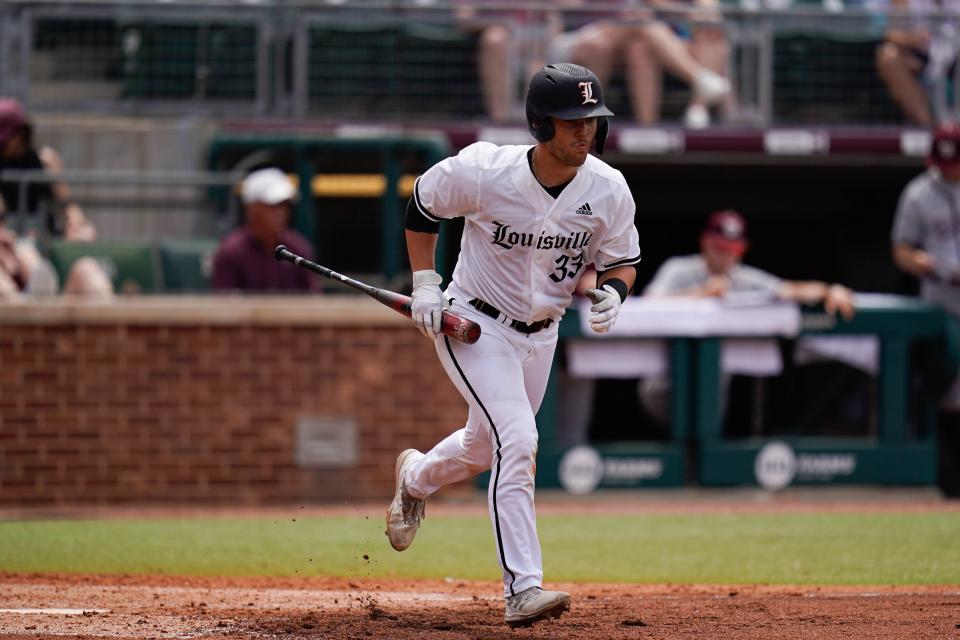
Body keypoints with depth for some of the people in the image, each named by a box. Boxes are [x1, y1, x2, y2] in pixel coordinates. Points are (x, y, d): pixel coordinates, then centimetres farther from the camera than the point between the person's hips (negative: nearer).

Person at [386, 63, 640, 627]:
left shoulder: (609, 190, -15)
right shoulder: (484, 173, -24)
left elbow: (623, 261, 1)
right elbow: (423, 205, -4)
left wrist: (611, 292, -21)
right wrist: (425, 282, -9)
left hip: (541, 335, 5)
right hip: (475, 325, -5)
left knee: (485, 446, 22)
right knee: (518, 442, -22)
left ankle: (416, 476, 57)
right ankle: (523, 589, -23)